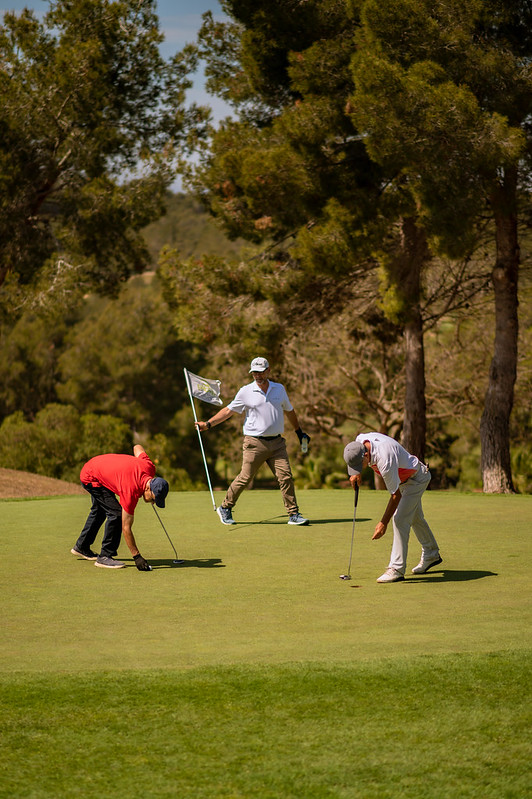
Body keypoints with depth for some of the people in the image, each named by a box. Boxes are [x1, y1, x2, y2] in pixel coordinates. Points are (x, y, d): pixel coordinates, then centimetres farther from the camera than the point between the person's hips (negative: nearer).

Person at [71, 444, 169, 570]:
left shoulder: (149, 467, -21)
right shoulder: (131, 491, -37)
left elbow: (137, 448, 3)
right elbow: (126, 527, -30)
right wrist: (136, 556, -28)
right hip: (90, 478, -9)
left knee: (99, 510, 27)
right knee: (116, 513, -19)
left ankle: (81, 546, 47)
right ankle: (105, 556, -9)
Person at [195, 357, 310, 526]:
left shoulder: (279, 389, 11)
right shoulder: (245, 392, 1)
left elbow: (289, 411, 25)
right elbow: (228, 410, 6)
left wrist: (299, 432, 31)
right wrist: (208, 424, -3)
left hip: (277, 443, 3)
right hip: (255, 443, -3)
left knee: (286, 477, -4)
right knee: (245, 478, -4)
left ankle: (293, 514, 2)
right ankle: (225, 508, 13)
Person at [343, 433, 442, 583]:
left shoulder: (385, 461, -43)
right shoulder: (359, 441, -20)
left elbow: (396, 495, -33)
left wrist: (384, 523, -28)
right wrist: (355, 474, -9)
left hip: (416, 479, -9)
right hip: (404, 478, 9)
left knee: (400, 519, -18)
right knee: (415, 518, 22)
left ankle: (396, 568, -16)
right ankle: (431, 554, 41)